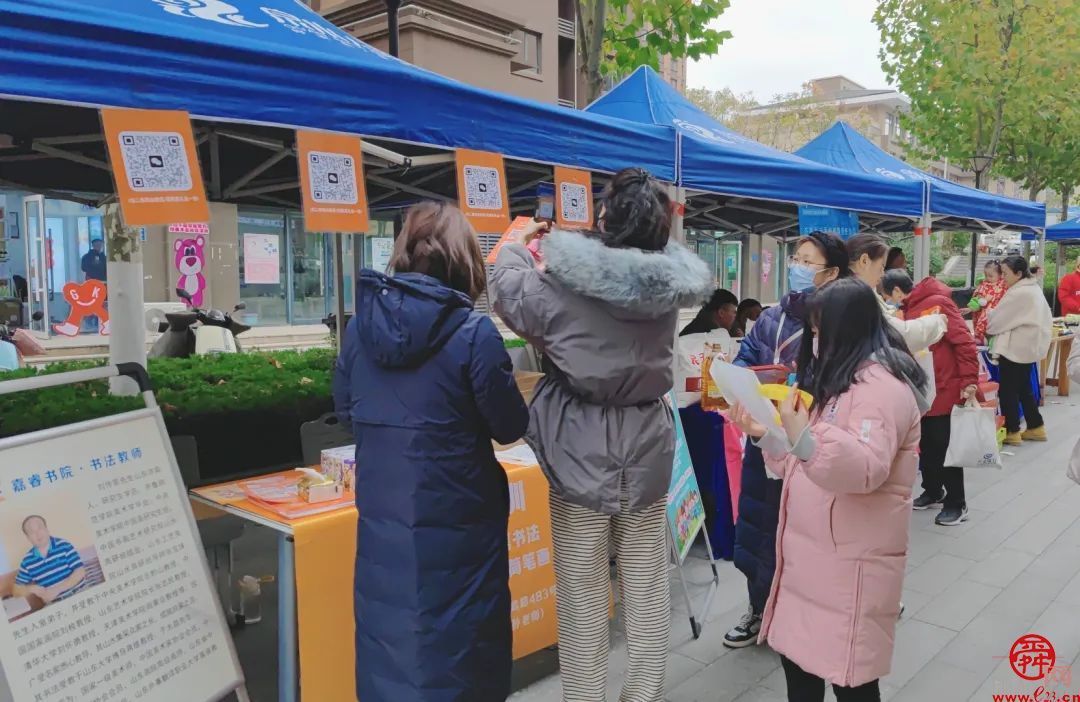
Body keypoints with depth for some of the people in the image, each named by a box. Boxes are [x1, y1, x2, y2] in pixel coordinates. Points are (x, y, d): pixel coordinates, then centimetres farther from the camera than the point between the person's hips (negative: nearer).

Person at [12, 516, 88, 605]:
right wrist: (31, 589, -8)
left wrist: (57, 590, -17)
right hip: (54, 606, 5)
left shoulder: (64, 546, -4)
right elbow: (16, 590, 14)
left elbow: (80, 572, -7)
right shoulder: (27, 561, 7)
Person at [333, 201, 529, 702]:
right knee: (459, 638, 14)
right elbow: (510, 427, -7)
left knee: (389, 638, 19)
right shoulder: (473, 331, -17)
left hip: (381, 515, 4)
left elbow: (345, 409, 11)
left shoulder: (360, 323, -3)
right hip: (455, 519, -4)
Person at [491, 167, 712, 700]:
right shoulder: (668, 282, -5)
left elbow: (510, 296, 5)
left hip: (582, 447, -3)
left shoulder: (563, 282, -15)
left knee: (583, 593, 9)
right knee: (648, 585, 16)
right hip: (646, 442, 4)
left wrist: (515, 246, 25)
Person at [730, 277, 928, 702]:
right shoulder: (838, 379, 17)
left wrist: (804, 436, -43)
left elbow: (864, 469, -28)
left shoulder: (882, 384, -15)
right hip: (812, 552, 9)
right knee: (796, 654, 14)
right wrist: (764, 434, 8)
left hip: (851, 559, -9)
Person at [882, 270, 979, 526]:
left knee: (946, 447, 1)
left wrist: (969, 380, -22)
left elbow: (964, 342, -19)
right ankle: (933, 490, 34)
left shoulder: (937, 303, -16)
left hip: (945, 389, -8)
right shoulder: (909, 311, 9)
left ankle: (956, 503, 13)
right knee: (927, 445, 17)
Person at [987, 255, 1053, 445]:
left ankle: (1012, 432, 7)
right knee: (1024, 388, 18)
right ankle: (1035, 427, 25)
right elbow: (1046, 317, 20)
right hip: (1030, 346, 10)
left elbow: (998, 319, -13)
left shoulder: (1018, 294, -21)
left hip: (1015, 348, -10)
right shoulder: (1034, 288, 11)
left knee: (1008, 390, 0)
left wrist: (987, 327, 8)